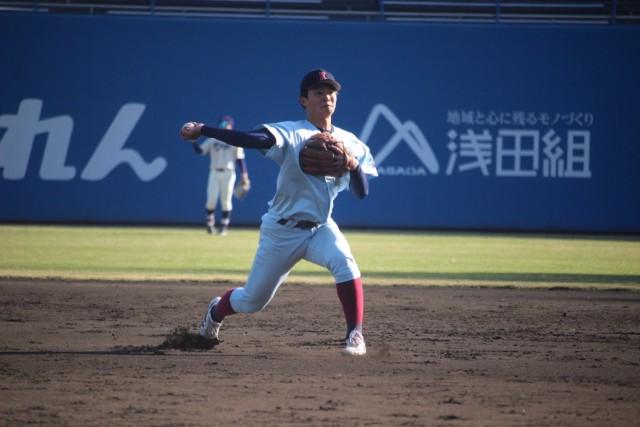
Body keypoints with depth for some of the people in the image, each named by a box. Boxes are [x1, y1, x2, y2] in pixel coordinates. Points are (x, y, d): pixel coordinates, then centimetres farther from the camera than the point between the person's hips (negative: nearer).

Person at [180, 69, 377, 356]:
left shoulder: (349, 143, 1)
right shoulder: (290, 134, -11)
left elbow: (361, 193, -3)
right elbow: (256, 139, -28)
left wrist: (354, 165, -25)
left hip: (321, 228, 2)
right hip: (282, 230, -2)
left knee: (344, 263, -30)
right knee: (252, 301, 8)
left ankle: (355, 336, -23)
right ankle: (216, 312, 42)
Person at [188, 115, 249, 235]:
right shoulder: (212, 140, 12)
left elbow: (240, 158, 3)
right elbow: (200, 151, 4)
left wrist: (244, 173, -6)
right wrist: (193, 141, -12)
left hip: (228, 173, -2)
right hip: (214, 173, 2)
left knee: (226, 201, -3)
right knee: (211, 200, -6)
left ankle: (224, 226, 6)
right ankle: (210, 223, 14)